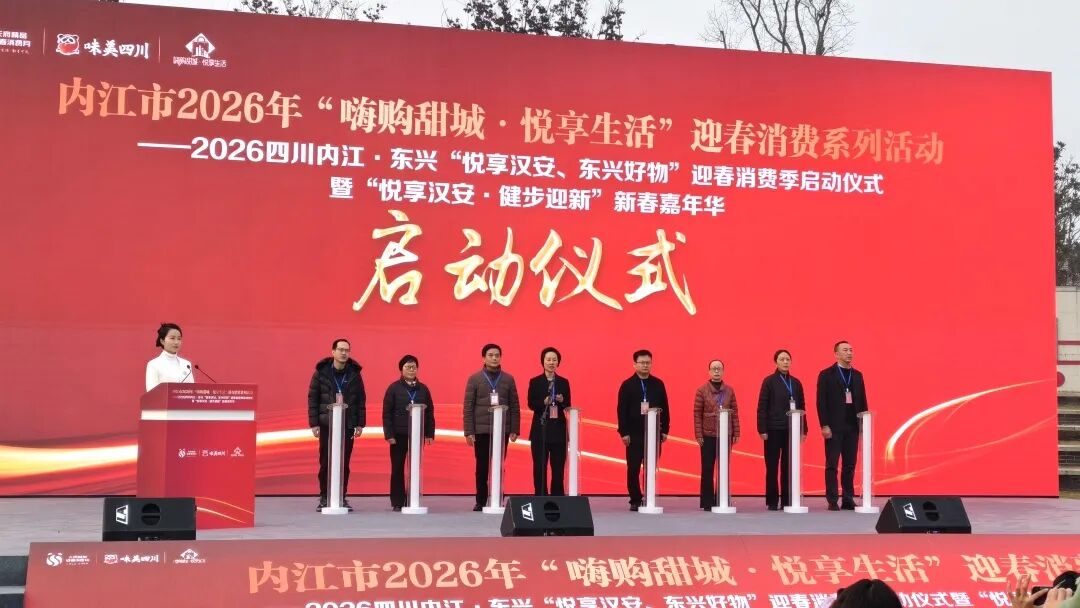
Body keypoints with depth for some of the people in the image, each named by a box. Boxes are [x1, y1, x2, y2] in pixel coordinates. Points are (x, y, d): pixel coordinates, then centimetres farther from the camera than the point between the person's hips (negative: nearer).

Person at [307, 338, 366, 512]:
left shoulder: (354, 373, 4)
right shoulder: (321, 372, 0)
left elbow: (361, 399, 5)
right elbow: (313, 398, 0)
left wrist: (360, 424, 1)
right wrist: (314, 423, -5)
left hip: (348, 425, 1)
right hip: (326, 424, -1)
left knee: (344, 463, 3)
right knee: (325, 462, 2)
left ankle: (342, 497, 10)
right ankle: (324, 498, 10)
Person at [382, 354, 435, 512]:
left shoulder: (423, 389, 8)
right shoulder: (394, 388, -1)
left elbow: (429, 412, 9)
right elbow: (387, 413, -3)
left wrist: (430, 433, 4)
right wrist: (389, 434, -9)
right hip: (399, 434, -2)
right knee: (397, 469, 2)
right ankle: (397, 503, 8)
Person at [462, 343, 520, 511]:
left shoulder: (508, 379, 6)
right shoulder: (474, 379, 1)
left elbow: (514, 407, 5)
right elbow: (468, 407, -1)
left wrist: (515, 429, -1)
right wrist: (468, 431, -7)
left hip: (502, 430, 1)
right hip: (481, 430, -1)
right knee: (482, 467, 3)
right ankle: (480, 502, 10)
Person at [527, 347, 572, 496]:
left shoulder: (563, 382, 9)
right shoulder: (535, 382, 3)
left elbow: (567, 406, 8)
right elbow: (531, 404, -3)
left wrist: (562, 401, -14)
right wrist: (544, 402, -21)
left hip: (558, 429, 2)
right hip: (540, 429, -2)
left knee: (558, 467, 2)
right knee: (540, 467, -1)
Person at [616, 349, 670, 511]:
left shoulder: (658, 384, 6)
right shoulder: (627, 385, 0)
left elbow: (664, 408, 8)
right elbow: (622, 410, -2)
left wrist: (665, 430, 3)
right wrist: (624, 432, -8)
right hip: (634, 433, -2)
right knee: (633, 468, -1)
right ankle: (635, 500, 6)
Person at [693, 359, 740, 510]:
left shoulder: (729, 390, 6)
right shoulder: (702, 390, -1)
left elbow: (735, 412, 7)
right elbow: (697, 414, -2)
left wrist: (736, 433, 3)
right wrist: (699, 435, -7)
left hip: (726, 435, 2)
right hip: (708, 435, -2)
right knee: (707, 469, 1)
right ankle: (707, 502, 7)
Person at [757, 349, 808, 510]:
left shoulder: (796, 383, 11)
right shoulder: (769, 381, 0)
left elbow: (801, 407, 12)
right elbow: (762, 407, -3)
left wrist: (803, 429, 8)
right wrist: (762, 429, -9)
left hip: (791, 429, 3)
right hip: (774, 429, -3)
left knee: (789, 467, 4)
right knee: (772, 466, 1)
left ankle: (787, 501, 9)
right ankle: (772, 502, 6)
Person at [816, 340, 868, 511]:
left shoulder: (857, 375, 13)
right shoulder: (826, 374, -1)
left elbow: (862, 401, 12)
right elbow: (821, 401, -6)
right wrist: (824, 425, -12)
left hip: (852, 426, 4)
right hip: (834, 426, -4)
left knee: (850, 465, 6)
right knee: (832, 465, -2)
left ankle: (848, 499, 10)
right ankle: (832, 501, 0)